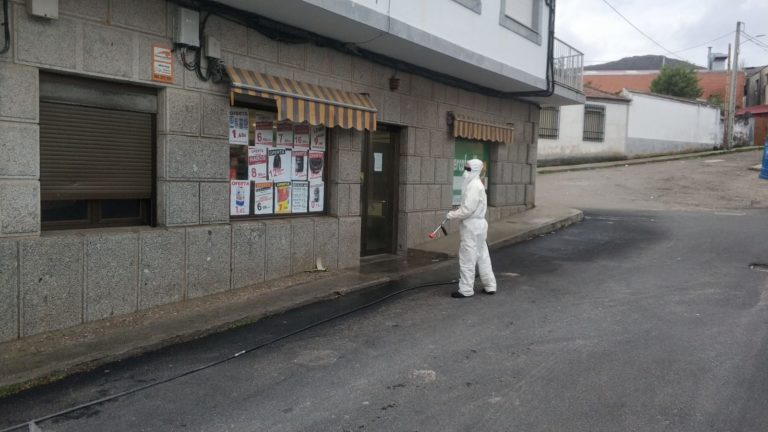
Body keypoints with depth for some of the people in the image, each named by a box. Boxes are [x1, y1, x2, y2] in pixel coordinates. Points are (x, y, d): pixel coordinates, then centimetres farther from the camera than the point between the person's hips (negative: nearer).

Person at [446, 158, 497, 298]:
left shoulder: (474, 186, -18)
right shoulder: (477, 184, 14)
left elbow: (468, 209, -23)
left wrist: (453, 215, -12)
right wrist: (456, 212, 7)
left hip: (471, 226, -10)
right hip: (478, 224, 10)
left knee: (467, 259, -2)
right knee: (482, 256, 15)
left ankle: (466, 289, 5)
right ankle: (490, 286, 23)